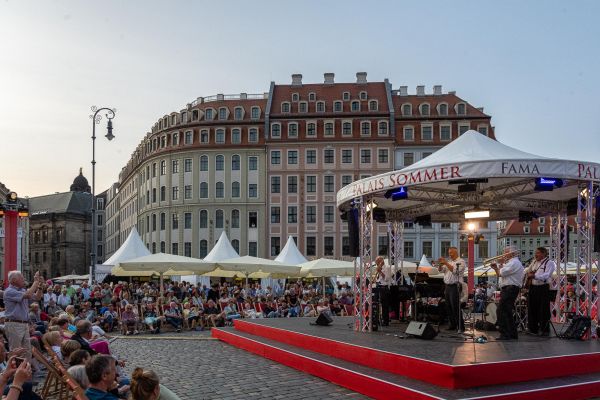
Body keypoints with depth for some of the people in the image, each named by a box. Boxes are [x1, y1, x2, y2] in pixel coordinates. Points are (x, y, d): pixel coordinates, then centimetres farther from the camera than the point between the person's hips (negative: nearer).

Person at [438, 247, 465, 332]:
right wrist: (440, 264, -3)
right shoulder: (449, 261, 17)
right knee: (448, 307, 8)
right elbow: (440, 270, 15)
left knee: (456, 307, -9)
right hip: (447, 286, 7)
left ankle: (460, 327, -4)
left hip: (455, 286, -7)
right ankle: (453, 325, 17)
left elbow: (455, 271, -19)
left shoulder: (461, 261, -4)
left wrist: (446, 263, -17)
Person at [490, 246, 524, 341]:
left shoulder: (514, 263, -12)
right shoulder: (511, 262, 23)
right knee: (507, 312, 14)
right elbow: (500, 275, 24)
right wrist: (495, 268, 9)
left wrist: (500, 266, -2)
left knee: (502, 311, -12)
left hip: (510, 289, -11)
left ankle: (505, 334, -12)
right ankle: (513, 334, 19)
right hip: (508, 289, 11)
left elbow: (501, 273, -19)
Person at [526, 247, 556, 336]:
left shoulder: (550, 263, -4)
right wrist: (529, 274, 6)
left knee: (543, 310, -5)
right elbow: (527, 271, 30)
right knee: (532, 309, 9)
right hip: (533, 288, 7)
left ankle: (544, 330, 3)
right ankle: (533, 329, 19)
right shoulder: (534, 262, 18)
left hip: (543, 288, -7)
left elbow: (546, 275, -17)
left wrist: (534, 276, -28)